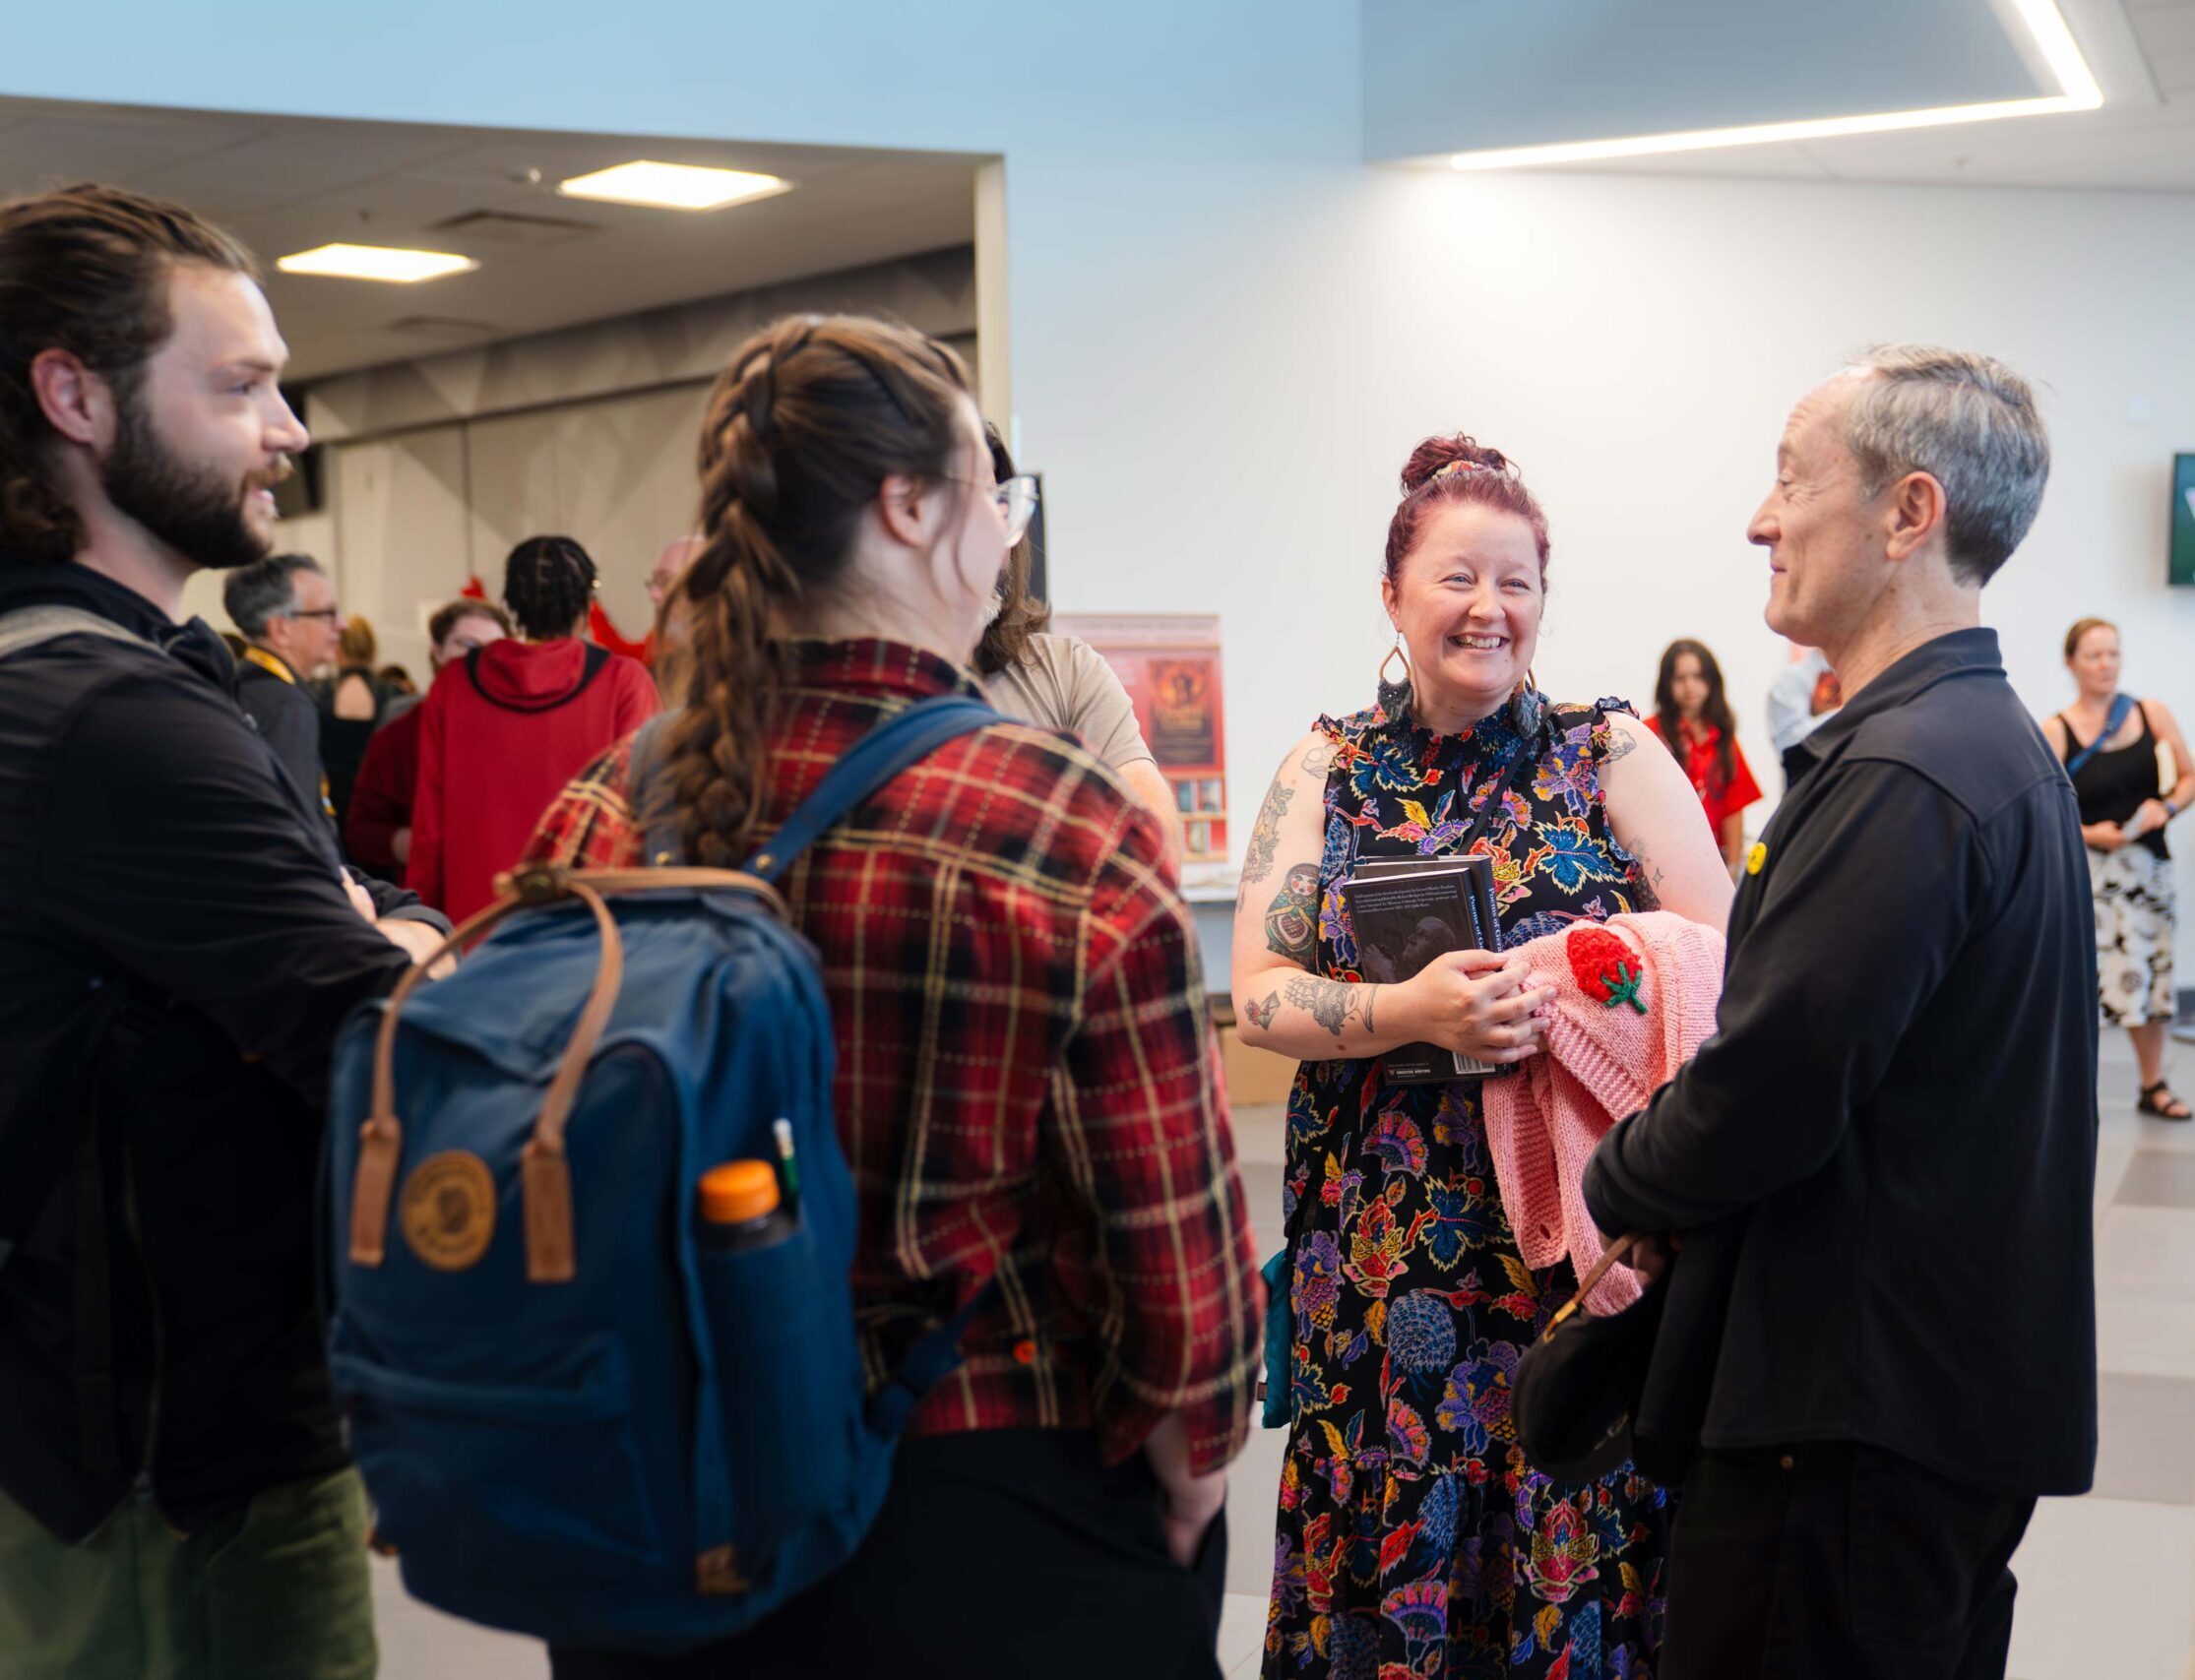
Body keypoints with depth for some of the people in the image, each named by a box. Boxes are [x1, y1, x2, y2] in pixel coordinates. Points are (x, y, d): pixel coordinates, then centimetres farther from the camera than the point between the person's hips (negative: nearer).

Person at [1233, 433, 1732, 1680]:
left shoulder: (1614, 756, 2)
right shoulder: (1327, 770, 5)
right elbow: (1259, 996, -1)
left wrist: (1553, 995, -18)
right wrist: (1410, 1012, -18)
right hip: (1384, 1248, 1)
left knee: (1574, 1561, 4)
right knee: (1393, 1541, 7)